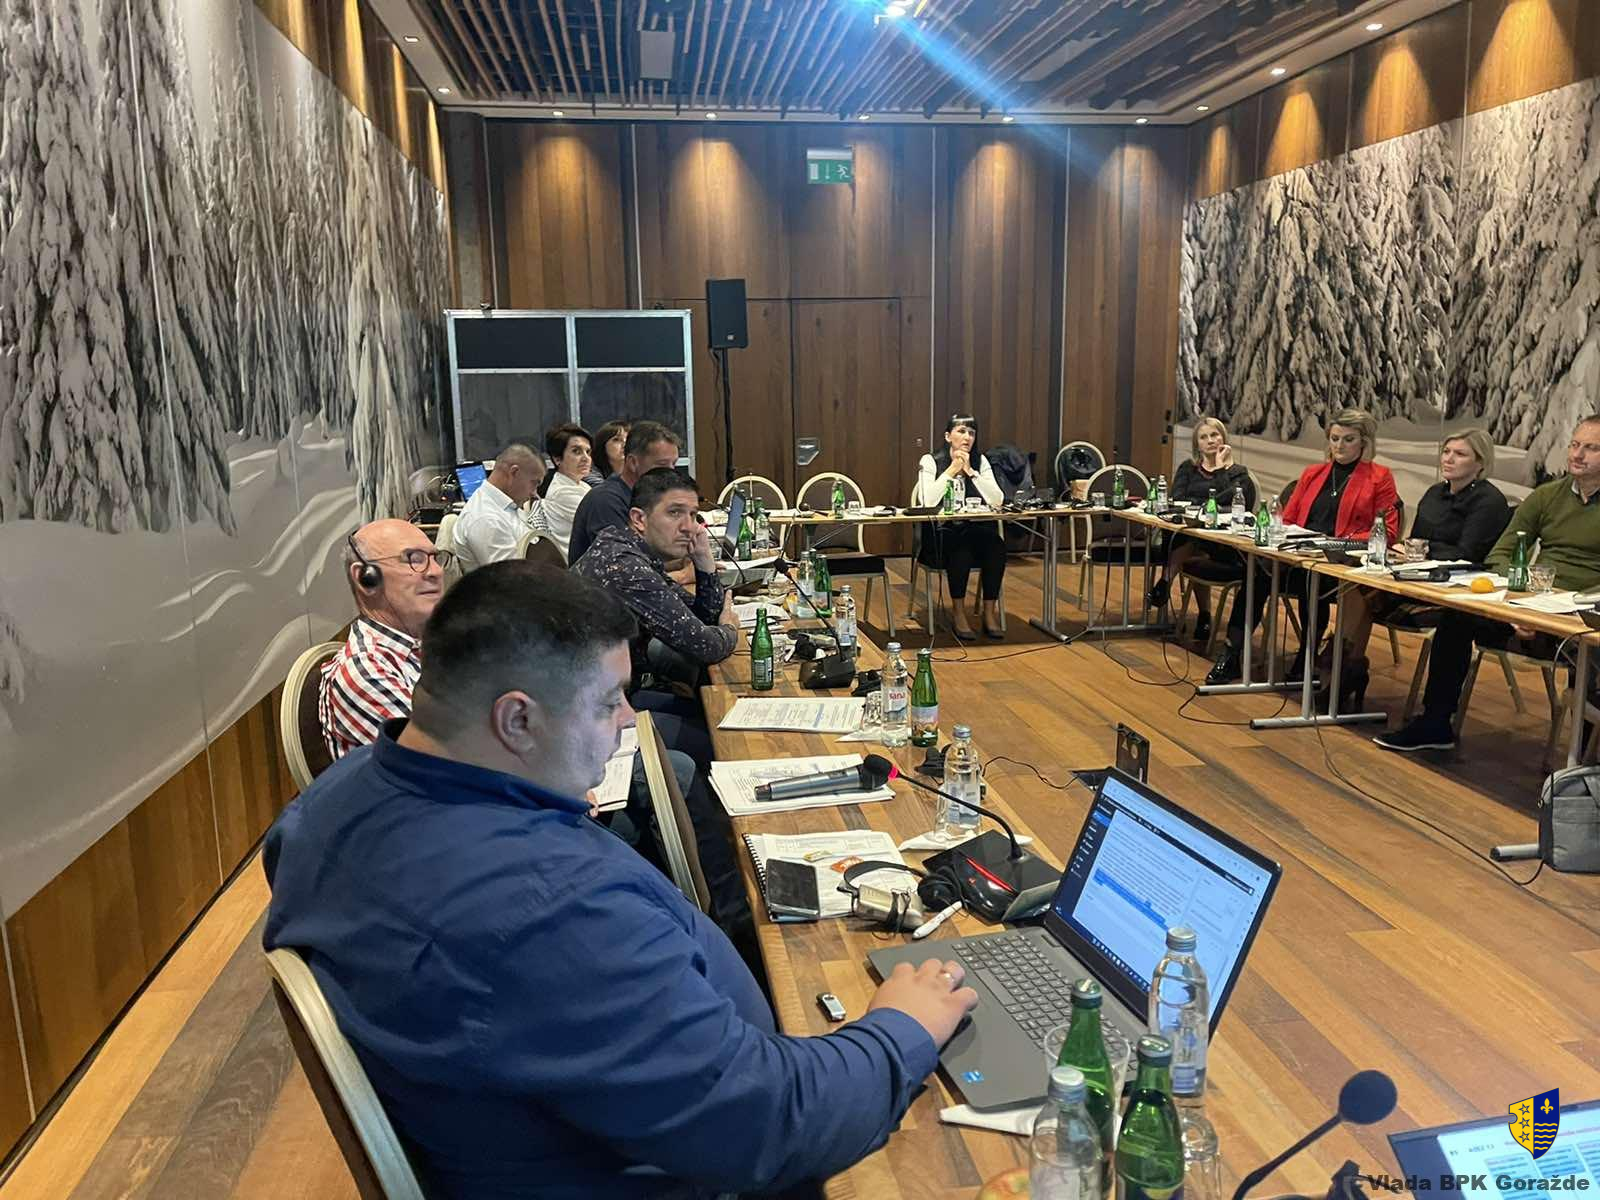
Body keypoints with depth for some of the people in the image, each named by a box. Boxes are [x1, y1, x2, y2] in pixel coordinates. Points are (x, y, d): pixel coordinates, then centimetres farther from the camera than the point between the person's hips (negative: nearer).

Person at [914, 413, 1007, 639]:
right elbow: (927, 502, -17)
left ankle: (990, 612, -18)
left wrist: (970, 471, -11)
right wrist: (952, 470, -14)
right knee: (961, 546, -35)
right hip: (940, 533, -3)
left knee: (995, 543, -28)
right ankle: (958, 611, -19)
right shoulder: (930, 461, -1)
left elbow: (997, 501, -6)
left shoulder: (980, 461, 8)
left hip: (974, 530, 3)